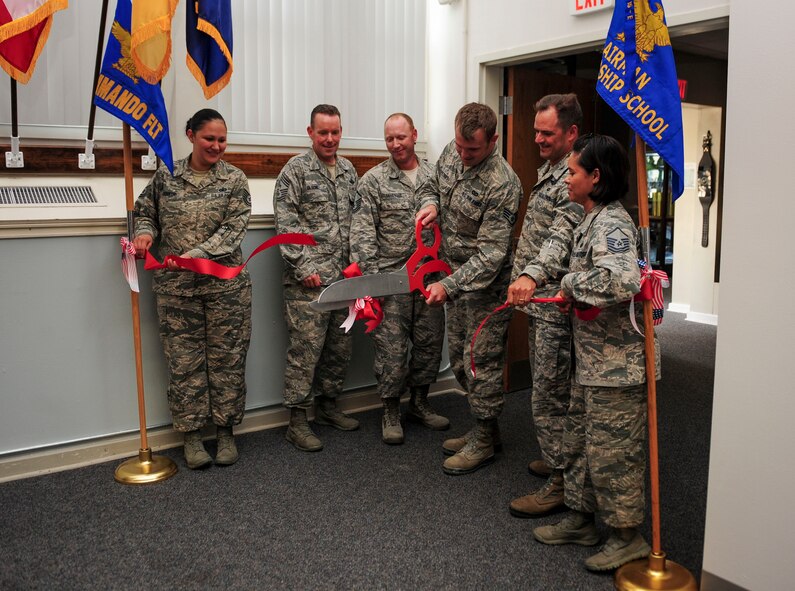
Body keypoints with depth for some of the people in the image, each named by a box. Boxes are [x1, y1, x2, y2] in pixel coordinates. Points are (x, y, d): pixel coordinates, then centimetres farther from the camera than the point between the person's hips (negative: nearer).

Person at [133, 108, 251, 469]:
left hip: (225, 285, -1)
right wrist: (145, 233, -6)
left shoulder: (234, 180, 0)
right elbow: (146, 211, 17)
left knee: (226, 358, 6)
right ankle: (192, 435, 18)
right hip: (176, 287, 1)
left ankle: (225, 432, 21)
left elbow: (233, 229, -9)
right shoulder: (166, 176, 6)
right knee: (185, 360, 5)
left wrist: (196, 255, -20)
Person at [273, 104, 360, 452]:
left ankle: (328, 406, 28)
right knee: (305, 348, -4)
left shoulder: (348, 171, 15)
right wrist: (303, 267, -15)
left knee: (339, 347, 13)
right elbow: (286, 222, -10)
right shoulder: (296, 169, -5)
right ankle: (297, 421, 6)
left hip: (342, 277, 7)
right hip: (308, 279, -6)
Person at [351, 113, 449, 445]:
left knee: (430, 342, 11)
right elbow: (362, 231, -7)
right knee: (392, 347, 0)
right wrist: (370, 277, -15)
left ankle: (419, 404, 28)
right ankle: (391, 412, 15)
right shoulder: (374, 180, -1)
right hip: (391, 276, -3)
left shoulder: (435, 175, 8)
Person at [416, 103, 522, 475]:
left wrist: (448, 286, -32)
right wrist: (430, 203, -5)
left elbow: (491, 253, -26)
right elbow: (432, 184, 19)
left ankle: (484, 441, 18)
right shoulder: (451, 153, -2)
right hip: (456, 275, 9)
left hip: (486, 284, -8)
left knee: (480, 362, 1)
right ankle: (483, 428, 33)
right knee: (459, 358, 17)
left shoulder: (502, 185, -26)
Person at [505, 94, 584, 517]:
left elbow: (561, 237, -34)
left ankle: (560, 483, 6)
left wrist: (531, 274, -48)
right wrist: (524, 276, 22)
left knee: (549, 395, -5)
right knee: (548, 388, 19)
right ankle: (556, 459, 33)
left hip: (555, 303, -10)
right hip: (539, 297, 10)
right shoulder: (548, 170, 15)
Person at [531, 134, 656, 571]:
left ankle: (627, 536, 20)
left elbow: (621, 281, -38)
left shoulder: (611, 224, -20)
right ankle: (581, 518, 35)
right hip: (592, 360, 10)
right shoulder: (591, 221, 11)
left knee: (611, 449, 3)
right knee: (579, 439, 19)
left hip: (617, 365, -10)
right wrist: (571, 292, 9)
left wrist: (572, 284, -24)